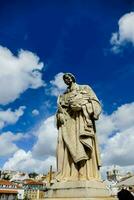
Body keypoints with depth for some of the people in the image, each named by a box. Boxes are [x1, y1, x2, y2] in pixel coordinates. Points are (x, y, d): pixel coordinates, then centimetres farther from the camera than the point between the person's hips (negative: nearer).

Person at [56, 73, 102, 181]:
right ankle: (67, 177, -16)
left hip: (82, 120, -3)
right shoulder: (63, 96, 27)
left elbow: (95, 103, 6)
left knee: (84, 146, -16)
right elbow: (60, 110, 18)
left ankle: (87, 177, -19)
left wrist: (82, 105, -11)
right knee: (68, 147, -12)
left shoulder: (85, 89, 19)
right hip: (68, 122, 3)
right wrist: (60, 115, -5)